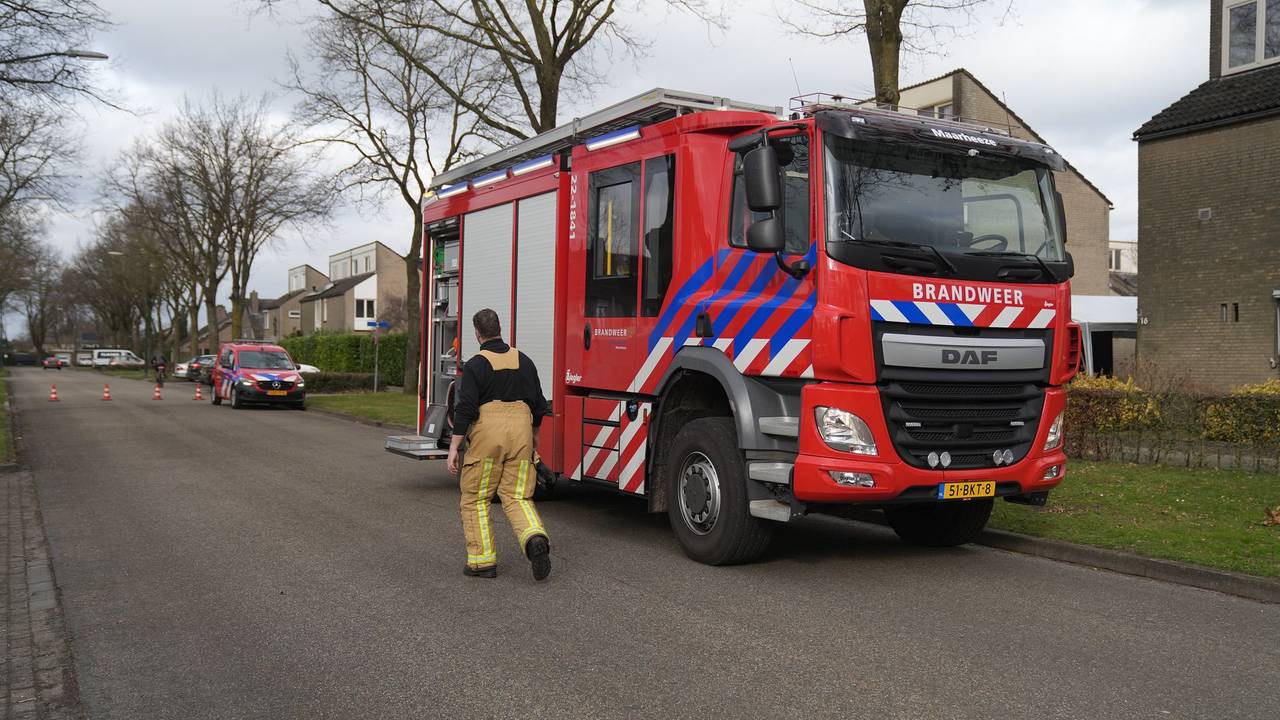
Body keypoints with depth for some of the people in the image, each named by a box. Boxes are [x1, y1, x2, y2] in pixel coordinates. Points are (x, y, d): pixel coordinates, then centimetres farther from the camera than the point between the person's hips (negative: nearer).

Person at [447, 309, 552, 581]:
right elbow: (538, 403, 15)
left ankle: (482, 561, 9)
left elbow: (465, 409, -11)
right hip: (520, 431, 4)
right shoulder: (523, 360, 11)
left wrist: (454, 448, -8)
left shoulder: (476, 364, -5)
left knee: (475, 499, 10)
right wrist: (534, 434, 30)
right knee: (517, 497, 7)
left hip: (488, 433, -4)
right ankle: (535, 538, -20)